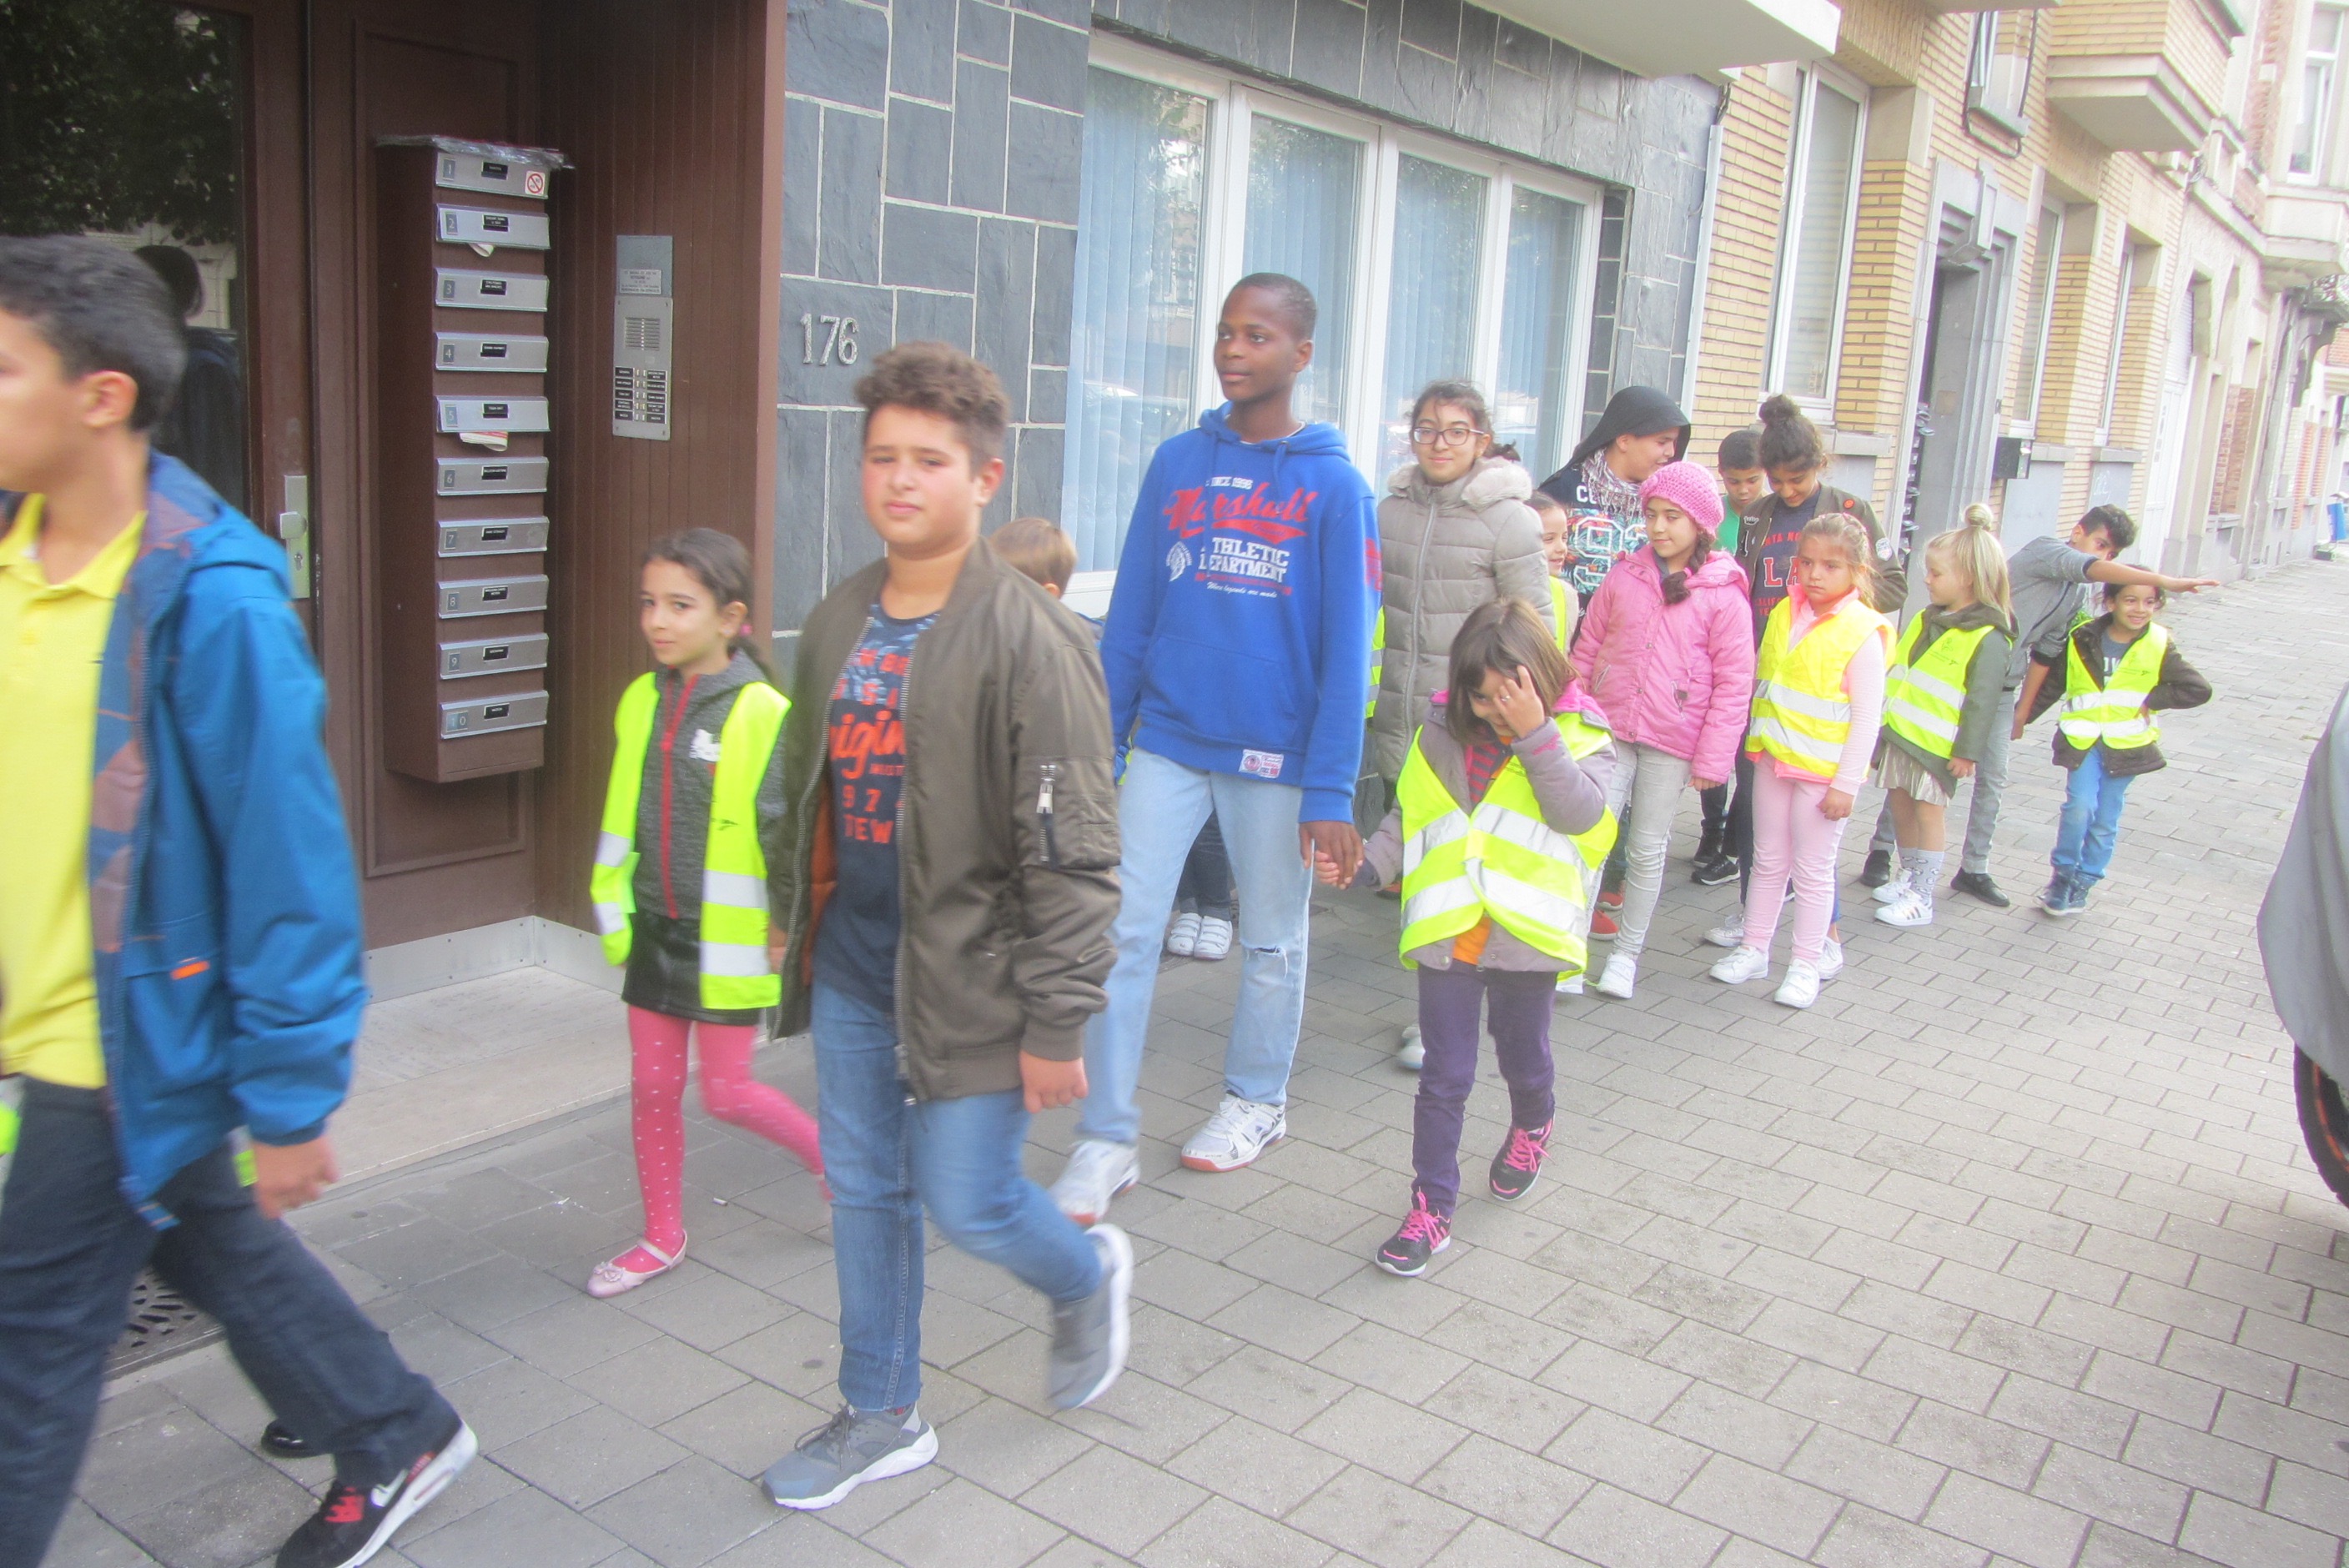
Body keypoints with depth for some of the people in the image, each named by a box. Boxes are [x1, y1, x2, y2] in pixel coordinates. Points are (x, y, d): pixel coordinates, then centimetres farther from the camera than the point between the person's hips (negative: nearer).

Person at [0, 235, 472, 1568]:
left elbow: (290, 861, -21)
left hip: (123, 1047, -8)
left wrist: (291, 1097, -18)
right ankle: (398, 1439, 42)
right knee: (218, 1250, 22)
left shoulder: (209, 598, -23)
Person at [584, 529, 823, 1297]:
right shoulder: (640, 701, 3)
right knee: (651, 1087, 13)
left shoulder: (762, 713, -17)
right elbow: (620, 817, 12)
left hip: (727, 939, -6)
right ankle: (663, 1237, 30)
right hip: (655, 931, 6)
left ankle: (833, 1155, 29)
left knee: (726, 1091, 3)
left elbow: (788, 832, -16)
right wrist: (613, 909, 13)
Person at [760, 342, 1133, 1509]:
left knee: (968, 1205, 2)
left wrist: (1056, 1024, -17)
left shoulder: (1027, 639, -17)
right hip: (851, 972, 7)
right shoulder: (839, 622, 5)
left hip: (968, 979, -7)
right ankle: (882, 1418, 36)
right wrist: (792, 922, 19)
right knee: (864, 1195, 16)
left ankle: (1088, 1279, 37)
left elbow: (1072, 853, -18)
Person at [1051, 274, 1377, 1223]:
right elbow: (1130, 616, 7)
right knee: (1122, 930, -2)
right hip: (1167, 743, 2)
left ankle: (1256, 1101, 35)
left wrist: (1330, 791, -12)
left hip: (1275, 754, -2)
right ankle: (1106, 1141, 9)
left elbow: (1345, 650, -7)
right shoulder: (1177, 463, 4)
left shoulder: (1333, 485, -5)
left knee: (1272, 940, 13)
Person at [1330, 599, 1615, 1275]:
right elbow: (1410, 816, 8)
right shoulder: (1443, 729, 1)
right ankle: (1432, 1205, 13)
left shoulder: (1579, 735, -6)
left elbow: (1579, 813, -21)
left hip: (1525, 933, -1)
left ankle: (1532, 1127, 53)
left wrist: (1534, 734, -27)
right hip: (1448, 932, 1)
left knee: (1523, 1057, 20)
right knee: (1444, 1075, 4)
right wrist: (1367, 862, -8)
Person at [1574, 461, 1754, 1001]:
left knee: (1647, 850, 10)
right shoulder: (1623, 578, 2)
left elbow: (1734, 683, -5)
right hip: (1609, 732, 2)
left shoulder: (1723, 595, -6)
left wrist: (1713, 758, -8)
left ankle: (1627, 952, 24)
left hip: (1671, 742, -1)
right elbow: (1587, 648, 10)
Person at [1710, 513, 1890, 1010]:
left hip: (1823, 771, -5)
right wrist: (1757, 740, 14)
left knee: (1812, 870, 6)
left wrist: (1846, 783, -14)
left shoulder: (1863, 633, -13)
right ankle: (1753, 950, 27)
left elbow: (1867, 716, -12)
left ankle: (1806, 965, 17)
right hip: (1773, 759, 5)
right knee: (1768, 861, 16)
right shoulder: (1784, 614, 3)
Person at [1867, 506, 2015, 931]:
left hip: (1937, 745, -7)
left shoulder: (1987, 638, -14)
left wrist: (1968, 751, -15)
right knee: (1900, 805, 15)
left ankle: (1922, 899, 7)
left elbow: (1983, 700, -15)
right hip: (1901, 733, 7)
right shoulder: (1927, 619, 10)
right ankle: (1909, 876, 32)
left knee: (1927, 813, -1)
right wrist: (1882, 721, 21)